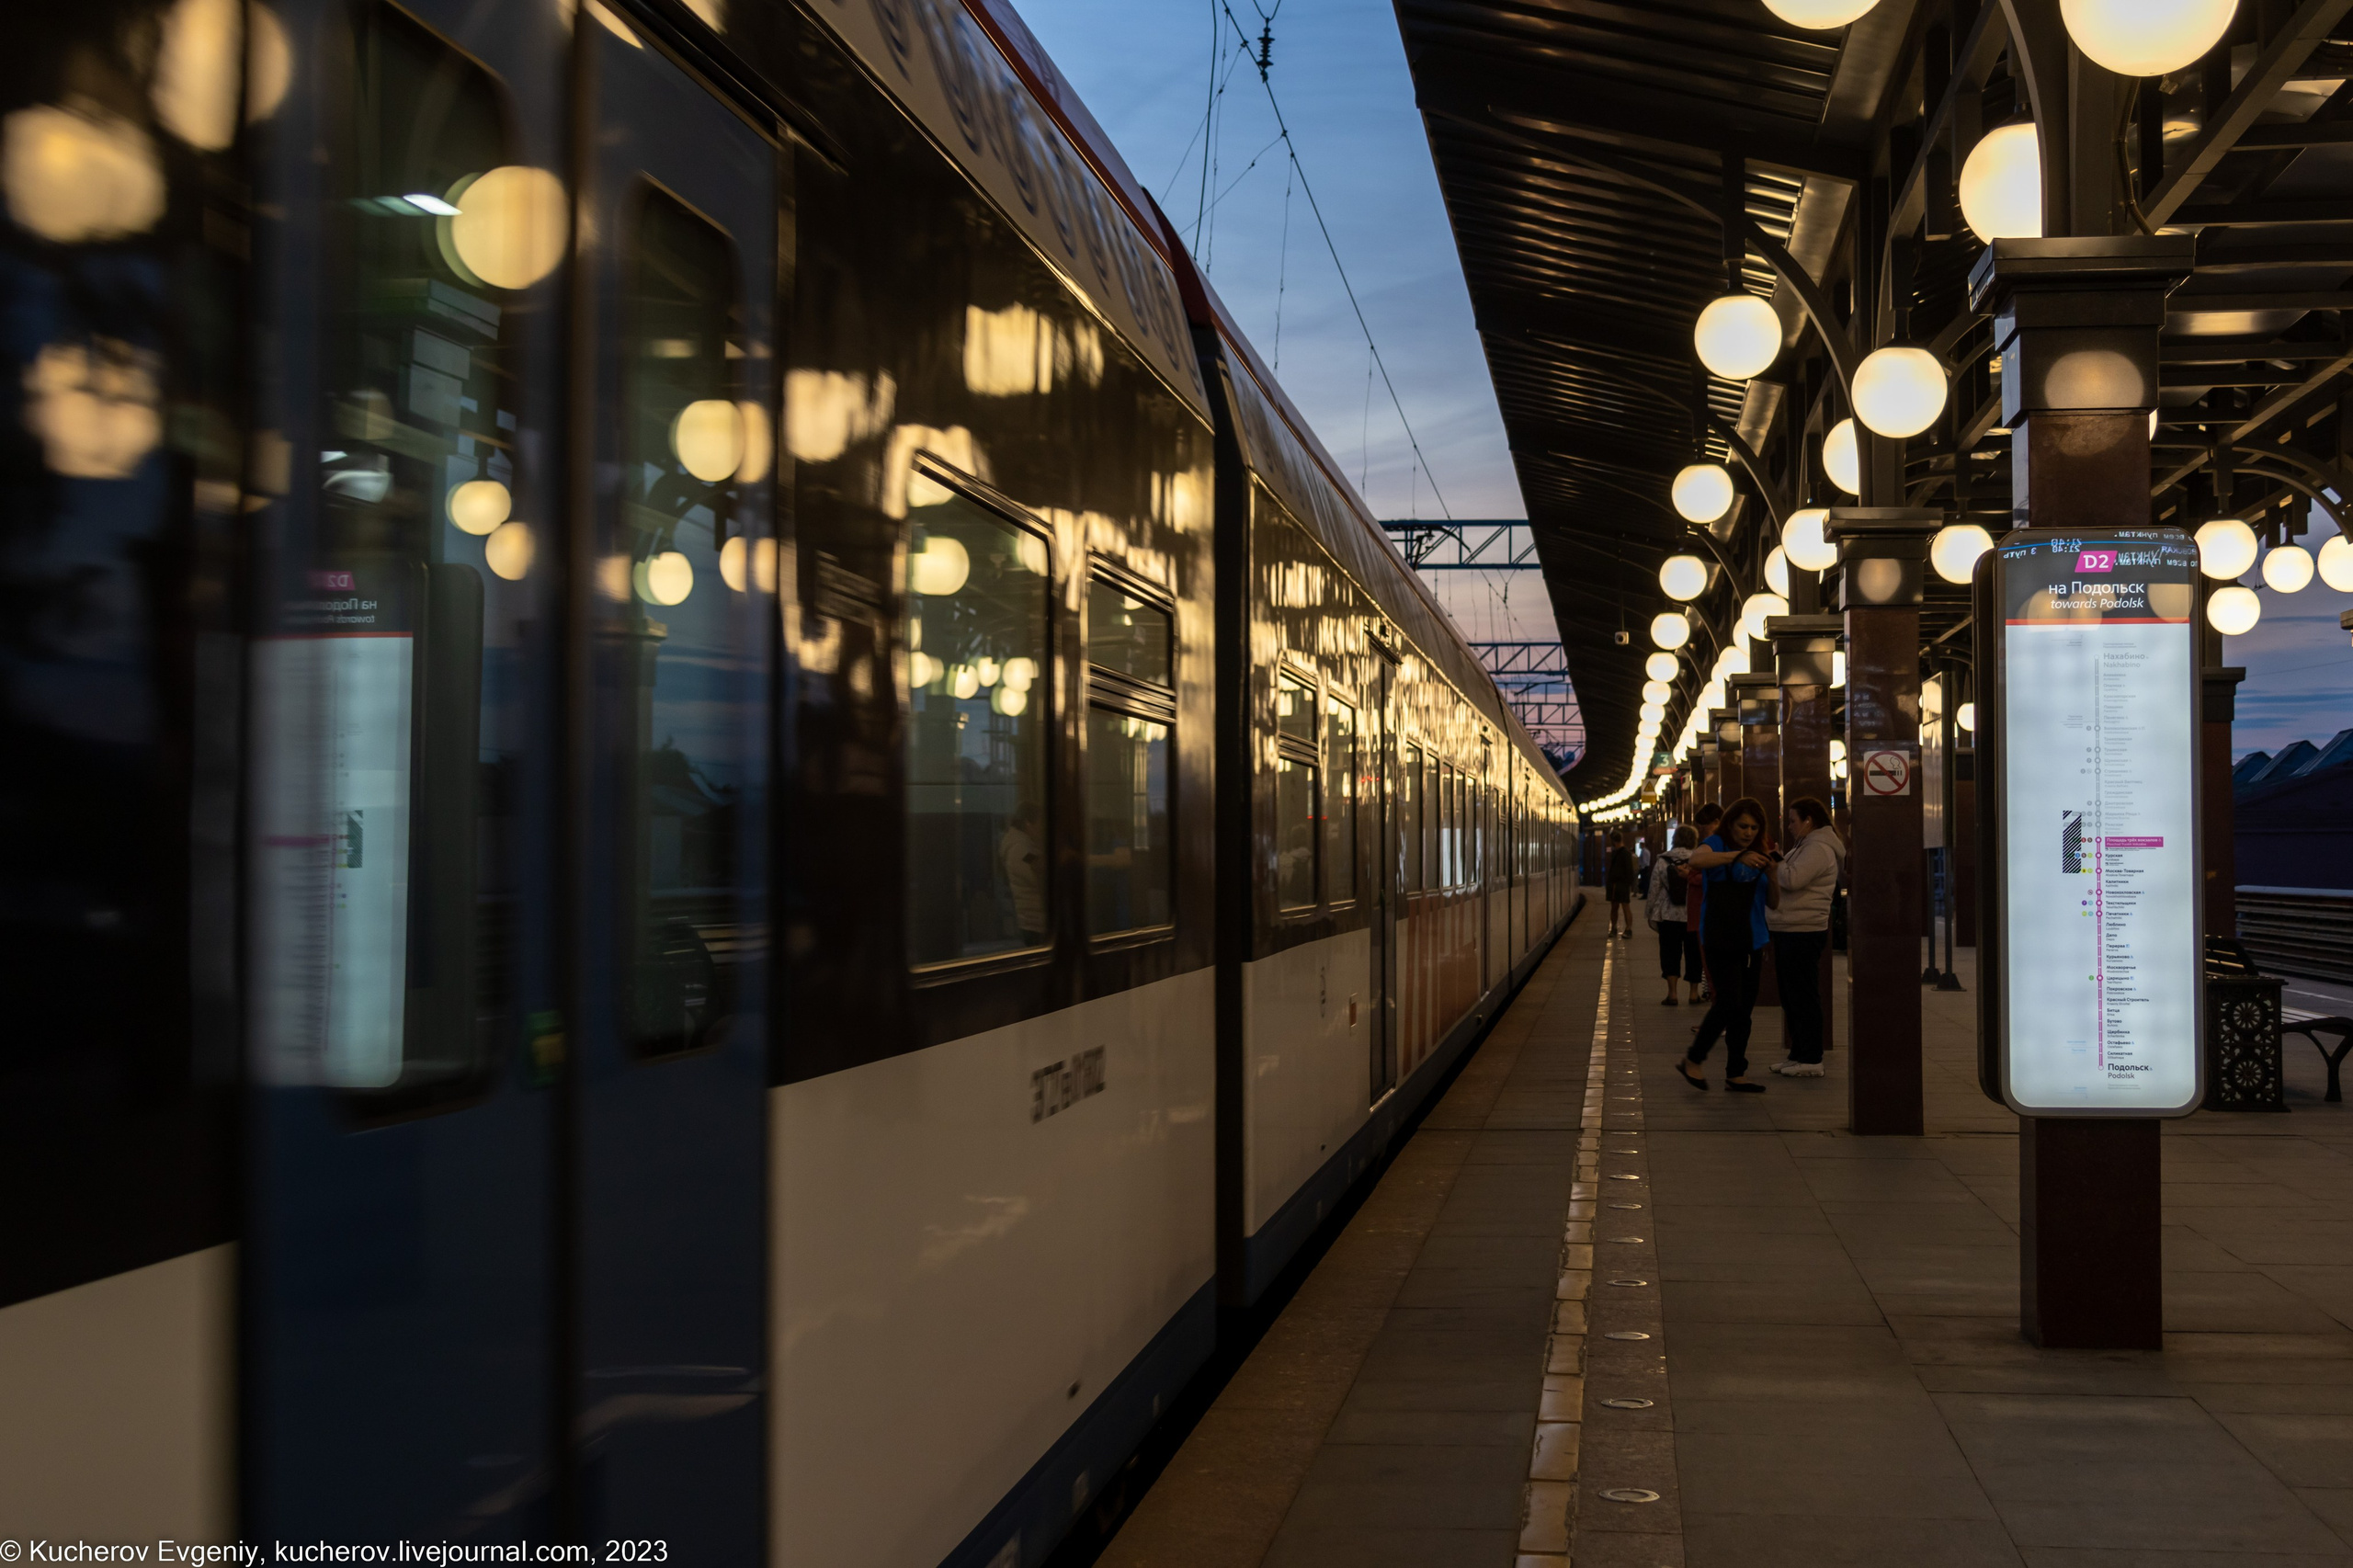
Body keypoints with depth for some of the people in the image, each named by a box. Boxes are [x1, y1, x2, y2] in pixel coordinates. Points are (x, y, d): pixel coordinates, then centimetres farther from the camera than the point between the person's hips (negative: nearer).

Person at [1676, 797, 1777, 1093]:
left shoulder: (1758, 856, 14)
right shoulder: (1717, 845, -5)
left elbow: (1773, 902, 13)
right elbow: (1697, 860, -29)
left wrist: (1771, 875, -7)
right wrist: (1737, 855, -39)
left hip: (1752, 940, 7)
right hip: (1721, 939, -7)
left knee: (1745, 1008, 7)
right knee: (1730, 1002, -13)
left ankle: (1736, 1074, 15)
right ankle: (1693, 1060, 3)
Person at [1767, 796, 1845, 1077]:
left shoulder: (1818, 849, -14)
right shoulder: (1806, 846, 20)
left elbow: (1791, 879, -25)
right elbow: (1787, 879, 17)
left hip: (1803, 933, -11)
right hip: (1789, 931, 11)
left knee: (1803, 997, -7)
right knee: (1791, 998, 14)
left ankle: (1811, 1060, -4)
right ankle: (1799, 1054, 21)